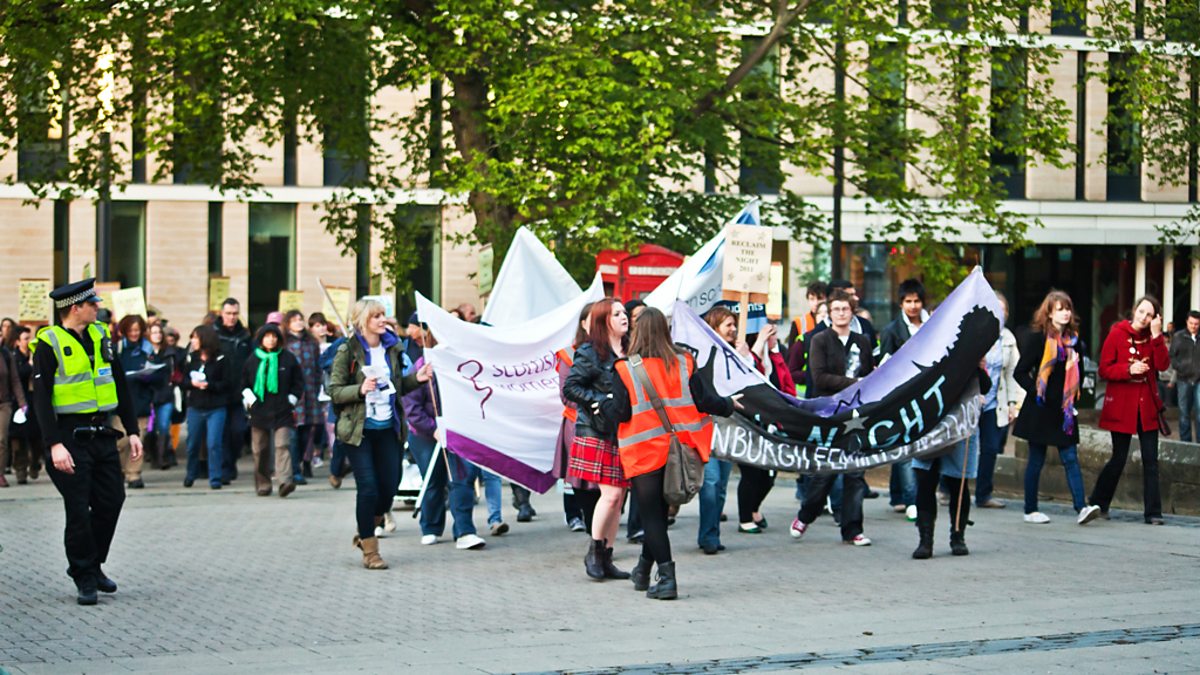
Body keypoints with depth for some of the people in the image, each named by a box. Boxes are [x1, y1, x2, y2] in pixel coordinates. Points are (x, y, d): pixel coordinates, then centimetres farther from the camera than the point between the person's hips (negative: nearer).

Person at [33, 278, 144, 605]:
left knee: (111, 501, 7)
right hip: (70, 437, -6)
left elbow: (120, 387, 15)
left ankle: (93, 565, 25)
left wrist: (132, 431, 11)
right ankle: (84, 579, 9)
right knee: (78, 510, -2)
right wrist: (54, 444, -21)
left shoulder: (101, 336, 9)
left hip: (103, 434, 6)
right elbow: (41, 399, -13)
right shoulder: (49, 345, -10)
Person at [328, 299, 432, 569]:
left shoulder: (392, 348, 9)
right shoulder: (347, 351, -7)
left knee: (390, 487, 4)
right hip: (359, 429, -5)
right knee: (368, 488, -7)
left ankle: (365, 533, 30)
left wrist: (417, 378, 1)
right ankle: (370, 551, 7)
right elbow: (335, 391, -6)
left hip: (388, 427, 5)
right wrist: (360, 389, -22)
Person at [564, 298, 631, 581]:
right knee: (610, 494, -13)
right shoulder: (589, 353, -4)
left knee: (618, 497, 5)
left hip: (624, 433, 6)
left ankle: (606, 558, 12)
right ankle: (593, 552, 3)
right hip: (598, 432, -6)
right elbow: (570, 388, -8)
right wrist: (601, 401, -16)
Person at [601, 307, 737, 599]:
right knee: (660, 510, 18)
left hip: (644, 452, -4)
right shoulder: (684, 364, -2)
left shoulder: (626, 369, -10)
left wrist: (603, 405, 12)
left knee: (651, 515, 2)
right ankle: (644, 570, 29)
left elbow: (620, 413, -10)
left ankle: (666, 577, -6)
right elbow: (705, 401, -1)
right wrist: (729, 405, 19)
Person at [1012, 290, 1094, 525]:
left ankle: (1081, 507, -11)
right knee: (1037, 460, 4)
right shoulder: (1038, 338, -7)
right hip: (1041, 409, -4)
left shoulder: (1073, 338, 9)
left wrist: (1073, 397, 9)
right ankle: (1030, 510, 13)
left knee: (1070, 459, -3)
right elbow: (1020, 372, -6)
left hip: (1064, 410, 4)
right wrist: (1036, 392, -15)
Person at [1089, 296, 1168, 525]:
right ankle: (1097, 504, 19)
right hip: (1121, 405, -3)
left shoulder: (1153, 338, 7)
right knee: (1119, 458, 1)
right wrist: (1129, 369, -20)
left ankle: (1153, 512, 4)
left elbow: (1162, 365, -8)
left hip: (1147, 405, 3)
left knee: (1151, 460, 0)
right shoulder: (1117, 334, -4)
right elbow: (1104, 370, -6)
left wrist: (1157, 336, -14)